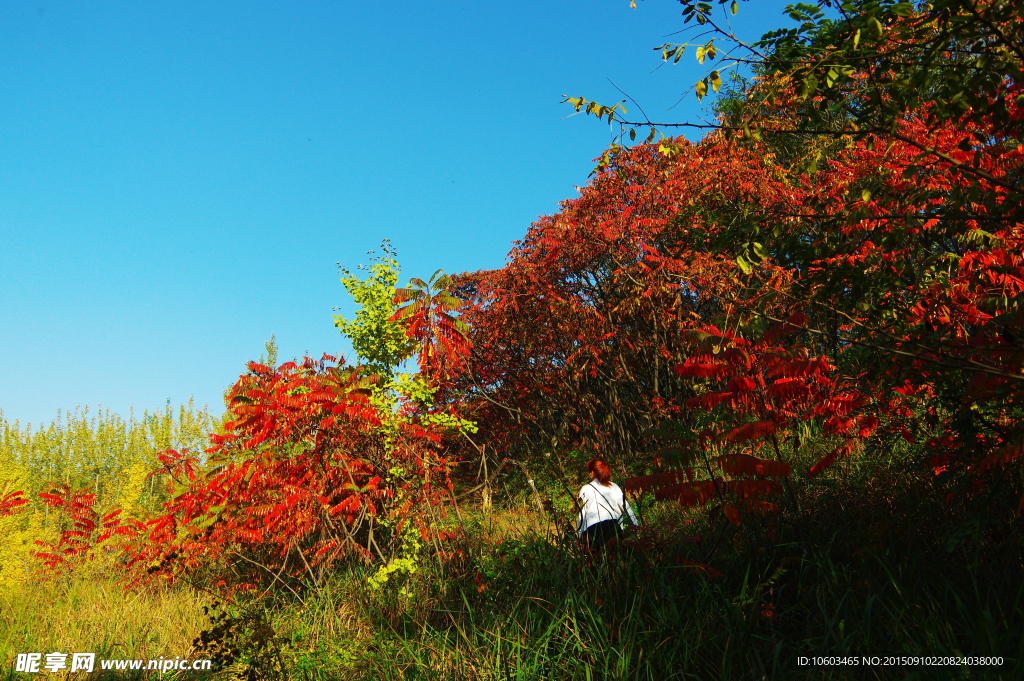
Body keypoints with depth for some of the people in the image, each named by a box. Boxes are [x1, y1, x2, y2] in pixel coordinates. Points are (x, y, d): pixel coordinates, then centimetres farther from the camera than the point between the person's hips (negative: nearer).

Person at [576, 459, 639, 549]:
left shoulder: (586, 489, 11)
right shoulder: (614, 487, 20)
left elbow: (582, 515, 8)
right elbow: (627, 508, 16)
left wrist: (580, 536, 14)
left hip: (593, 530, -3)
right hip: (614, 527, 3)